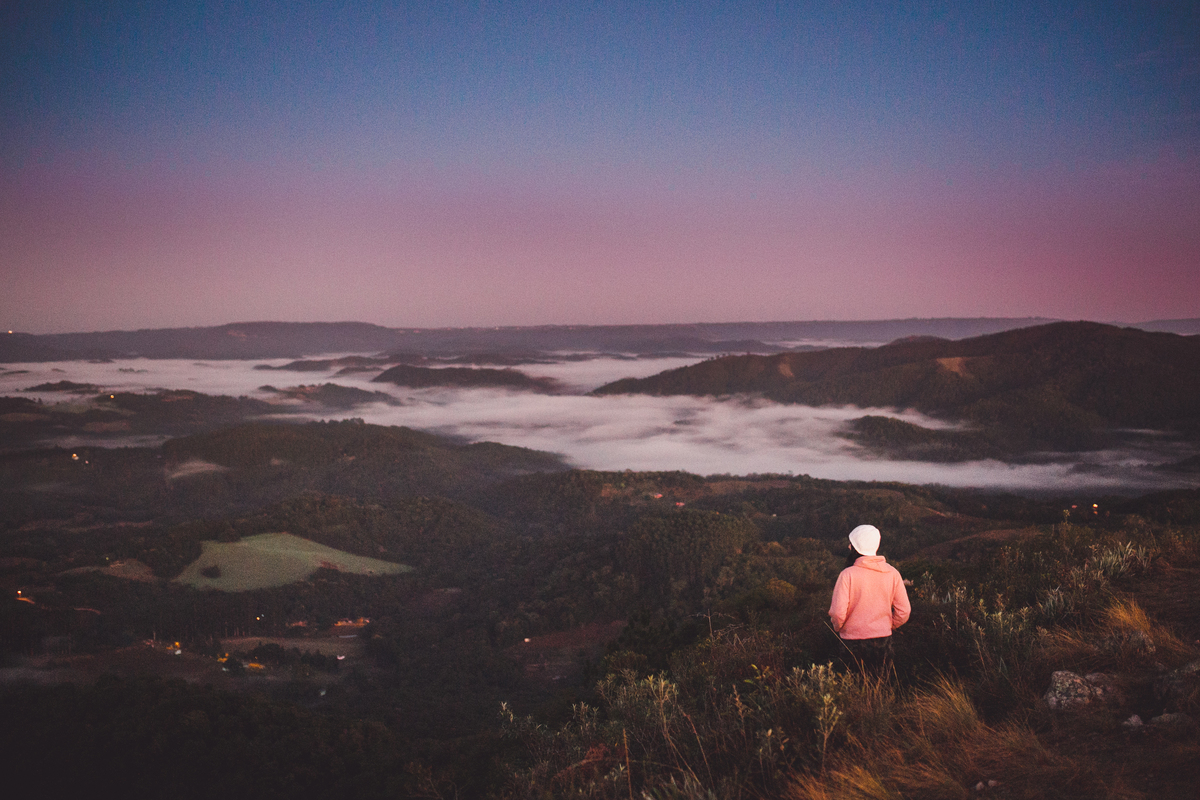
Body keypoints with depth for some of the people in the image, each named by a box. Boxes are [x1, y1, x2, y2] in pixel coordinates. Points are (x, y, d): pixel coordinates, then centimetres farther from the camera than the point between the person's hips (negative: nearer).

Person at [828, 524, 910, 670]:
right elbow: (903, 611, 0)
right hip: (883, 639, 3)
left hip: (853, 642, -3)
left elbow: (838, 613, -17)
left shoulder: (847, 574, -14)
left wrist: (837, 628, 4)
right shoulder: (892, 573, -3)